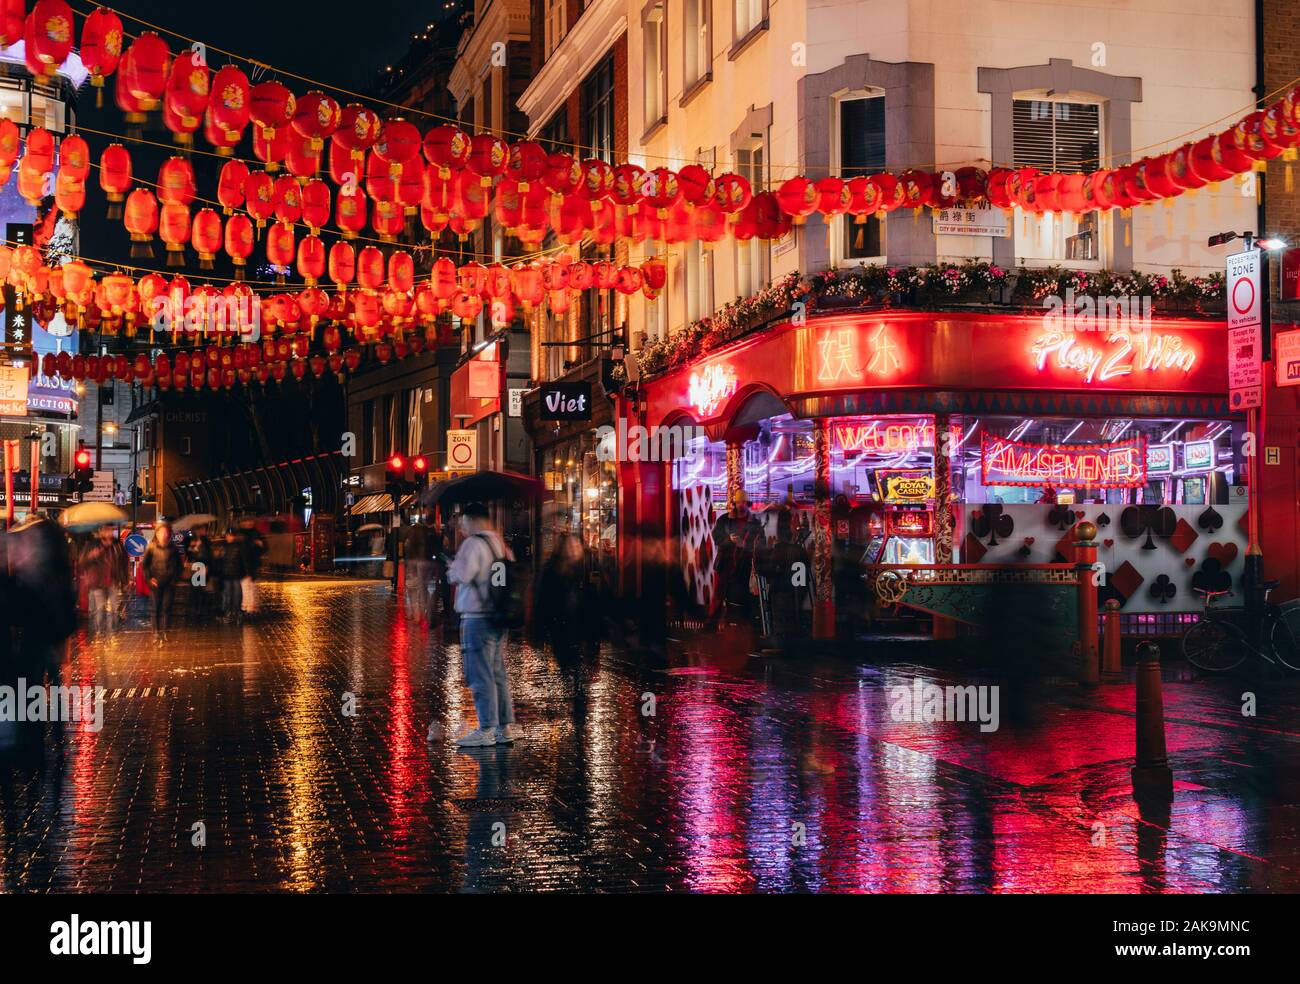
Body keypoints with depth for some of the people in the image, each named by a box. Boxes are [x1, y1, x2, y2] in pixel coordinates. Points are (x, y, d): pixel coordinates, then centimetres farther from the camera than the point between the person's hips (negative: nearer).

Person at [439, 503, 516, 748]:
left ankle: (486, 730, -4)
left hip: (477, 617, -9)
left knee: (481, 676, -5)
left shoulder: (473, 543, -12)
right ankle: (505, 727, 16)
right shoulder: (501, 544, 14)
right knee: (498, 674, 13)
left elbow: (461, 575, -20)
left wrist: (451, 569, 3)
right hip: (498, 617, 9)